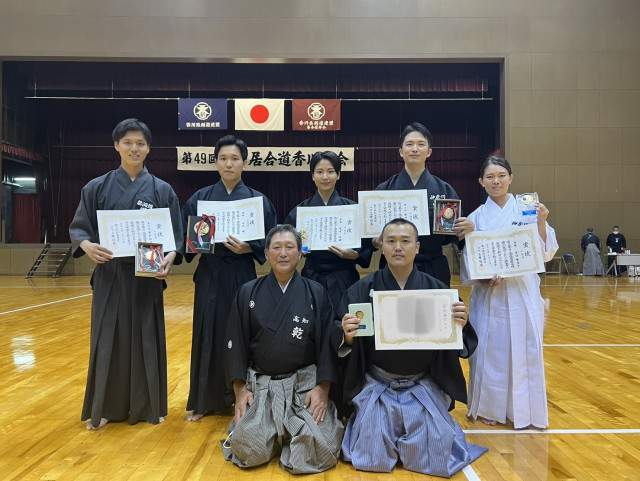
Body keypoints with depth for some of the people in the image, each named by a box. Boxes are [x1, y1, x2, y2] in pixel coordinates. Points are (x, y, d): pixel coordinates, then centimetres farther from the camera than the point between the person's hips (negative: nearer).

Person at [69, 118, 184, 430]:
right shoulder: (97, 187, 3)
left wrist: (170, 258, -19)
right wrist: (87, 245, -18)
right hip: (110, 276, 1)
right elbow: (78, 227, 4)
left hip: (148, 276, 0)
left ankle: (148, 407, 22)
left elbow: (176, 235, 1)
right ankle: (104, 408, 22)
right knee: (107, 340, 5)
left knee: (146, 340, 7)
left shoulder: (162, 190, 2)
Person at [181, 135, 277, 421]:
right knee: (207, 336, 6)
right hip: (210, 277, 1)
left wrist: (247, 248, -18)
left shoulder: (258, 200, 1)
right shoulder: (200, 198, 5)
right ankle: (203, 401, 21)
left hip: (242, 276, -1)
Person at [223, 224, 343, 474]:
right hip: (259, 383, 1)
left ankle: (292, 435, 16)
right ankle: (276, 433, 17)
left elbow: (327, 342, 0)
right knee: (249, 450, -18)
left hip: (306, 382, 0)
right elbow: (236, 343, 4)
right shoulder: (247, 293, 4)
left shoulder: (316, 293, 2)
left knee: (320, 450, -18)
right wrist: (240, 389, -4)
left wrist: (322, 388, -10)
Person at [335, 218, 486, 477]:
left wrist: (461, 327, -27)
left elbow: (462, 345, -5)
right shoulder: (362, 290, -7)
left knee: (435, 460, -2)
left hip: (425, 388, 1)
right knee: (373, 459, -3)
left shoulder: (437, 289, -5)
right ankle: (363, 424, 30)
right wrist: (347, 337, -29)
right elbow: (341, 343, -7)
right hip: (376, 386, 0)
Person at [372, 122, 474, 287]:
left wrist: (467, 230, -15)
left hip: (434, 272, 1)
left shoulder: (444, 190, 2)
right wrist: (376, 241, -18)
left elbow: (451, 236, 5)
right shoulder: (384, 189, 0)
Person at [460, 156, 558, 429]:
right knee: (490, 350, 6)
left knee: (525, 350, 5)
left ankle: (524, 409, 21)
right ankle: (488, 407, 22)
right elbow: (467, 260, 2)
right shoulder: (476, 217, 2)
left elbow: (544, 253, 1)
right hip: (489, 293, 0)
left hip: (523, 292, 1)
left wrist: (541, 224, -14)